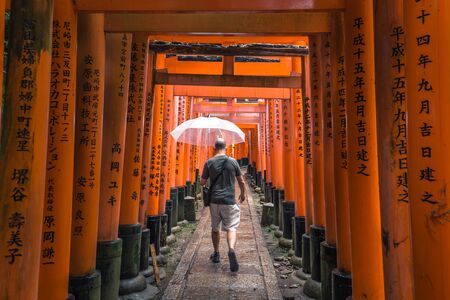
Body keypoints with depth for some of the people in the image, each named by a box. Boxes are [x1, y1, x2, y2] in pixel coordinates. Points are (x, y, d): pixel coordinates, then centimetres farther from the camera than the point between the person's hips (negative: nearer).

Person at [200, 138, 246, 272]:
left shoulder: (209, 163, -2)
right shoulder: (233, 161, -2)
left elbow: (202, 182, 2)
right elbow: (241, 181, 4)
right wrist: (243, 194, 21)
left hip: (214, 200, 1)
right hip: (229, 201, -1)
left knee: (215, 228, 17)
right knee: (231, 227, 3)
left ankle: (216, 254, 28)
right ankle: (231, 249, -21)